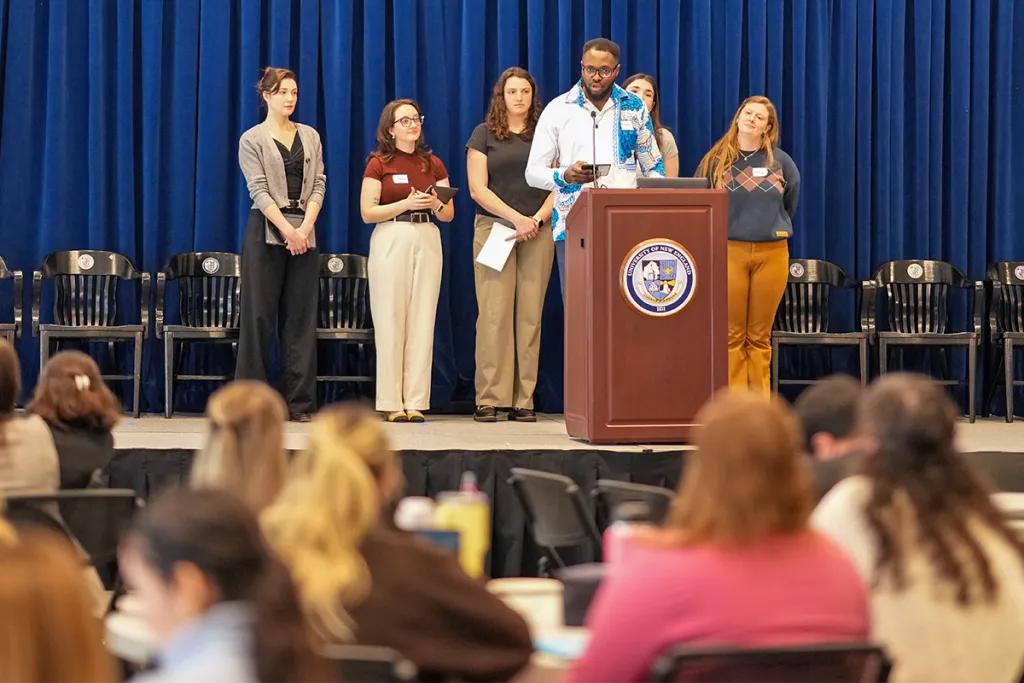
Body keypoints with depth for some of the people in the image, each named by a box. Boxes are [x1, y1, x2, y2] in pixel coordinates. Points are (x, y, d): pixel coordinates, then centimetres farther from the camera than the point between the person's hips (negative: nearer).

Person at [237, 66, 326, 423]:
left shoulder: (310, 136, 13)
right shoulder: (252, 139, 2)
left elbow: (318, 185, 7)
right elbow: (259, 191, -7)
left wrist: (306, 226, -9)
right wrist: (288, 230, -17)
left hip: (304, 233, 4)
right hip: (266, 230, -3)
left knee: (301, 317, 2)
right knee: (259, 315, -3)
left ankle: (300, 402, 4)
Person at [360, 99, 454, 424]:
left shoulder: (433, 165, 13)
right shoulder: (379, 164, 2)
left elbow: (449, 214, 13)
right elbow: (367, 212, -4)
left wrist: (436, 203, -9)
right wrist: (406, 204, -15)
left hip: (427, 241, 4)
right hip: (390, 239, -3)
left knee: (422, 322, 0)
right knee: (390, 321, -4)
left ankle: (416, 402, 2)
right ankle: (392, 403, -1)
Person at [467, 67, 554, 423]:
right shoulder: (484, 134, 8)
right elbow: (478, 189, 0)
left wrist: (537, 219, -8)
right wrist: (516, 218, -10)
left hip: (538, 231, 2)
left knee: (530, 314, -1)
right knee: (494, 313, -8)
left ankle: (524, 400, -1)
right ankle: (489, 400, -7)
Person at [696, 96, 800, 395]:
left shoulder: (780, 161, 6)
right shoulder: (716, 160, 3)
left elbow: (791, 202, 20)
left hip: (772, 253, 1)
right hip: (729, 251, -1)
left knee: (759, 336, 6)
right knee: (732, 335, -1)